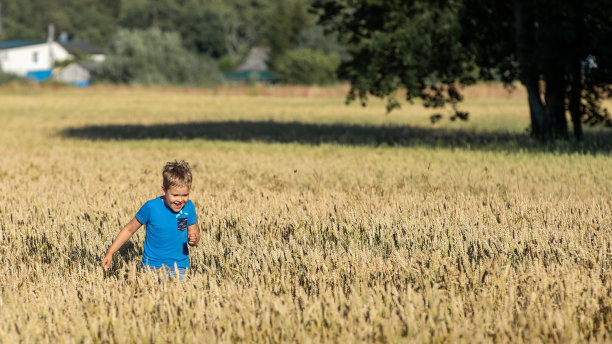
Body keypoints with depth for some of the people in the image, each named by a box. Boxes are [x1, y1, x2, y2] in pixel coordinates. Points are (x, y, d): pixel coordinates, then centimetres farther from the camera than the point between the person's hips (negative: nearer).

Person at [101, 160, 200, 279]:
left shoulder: (188, 207, -3)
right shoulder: (151, 207, -11)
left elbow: (194, 233, 8)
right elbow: (129, 229, 0)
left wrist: (194, 239, -17)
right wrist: (110, 253, -1)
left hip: (180, 267, 2)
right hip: (153, 267, -2)